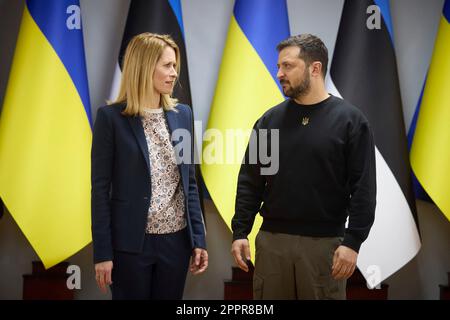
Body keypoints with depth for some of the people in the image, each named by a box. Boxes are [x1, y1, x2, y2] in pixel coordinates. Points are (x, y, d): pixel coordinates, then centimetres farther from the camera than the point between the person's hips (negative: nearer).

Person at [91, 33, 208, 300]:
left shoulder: (183, 114, 7)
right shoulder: (112, 117, -7)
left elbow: (190, 182, 11)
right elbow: (100, 188, -6)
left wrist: (199, 238, 6)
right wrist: (103, 252, -9)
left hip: (177, 240, 4)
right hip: (131, 242, -4)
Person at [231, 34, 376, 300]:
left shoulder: (350, 120, -3)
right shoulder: (270, 120, 7)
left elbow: (363, 188, -7)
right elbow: (250, 182, 8)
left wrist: (352, 241, -13)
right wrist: (240, 232, 1)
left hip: (325, 243, -3)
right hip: (271, 240, 3)